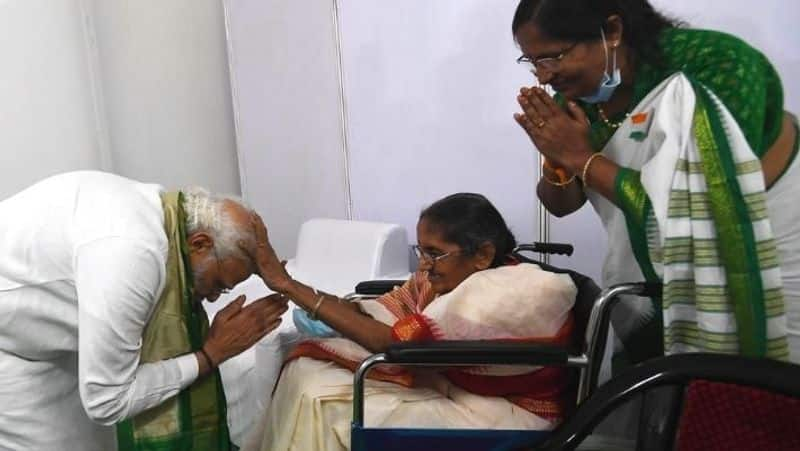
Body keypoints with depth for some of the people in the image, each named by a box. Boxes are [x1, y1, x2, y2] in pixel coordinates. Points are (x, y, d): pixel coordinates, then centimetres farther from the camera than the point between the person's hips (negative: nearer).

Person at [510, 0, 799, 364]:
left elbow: (691, 208, -32)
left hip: (760, 275, -5)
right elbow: (561, 205, 0)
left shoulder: (717, 67, -27)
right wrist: (558, 161, -22)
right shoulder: (579, 94, -10)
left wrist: (581, 158, -28)